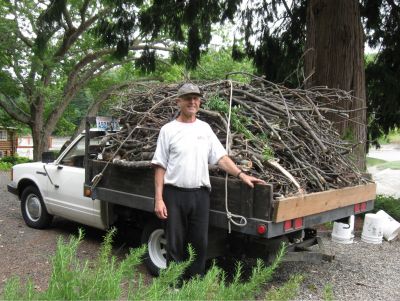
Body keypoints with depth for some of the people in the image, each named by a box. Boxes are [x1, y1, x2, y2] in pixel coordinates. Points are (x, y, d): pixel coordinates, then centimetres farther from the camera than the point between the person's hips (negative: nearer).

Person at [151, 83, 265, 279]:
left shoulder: (205, 128, 11)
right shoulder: (168, 130, -1)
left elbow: (221, 157, 10)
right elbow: (160, 167, -3)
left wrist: (241, 175, -3)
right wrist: (158, 199, -9)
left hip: (200, 195, 3)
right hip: (174, 195, -3)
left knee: (200, 244, 11)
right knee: (175, 245, 7)